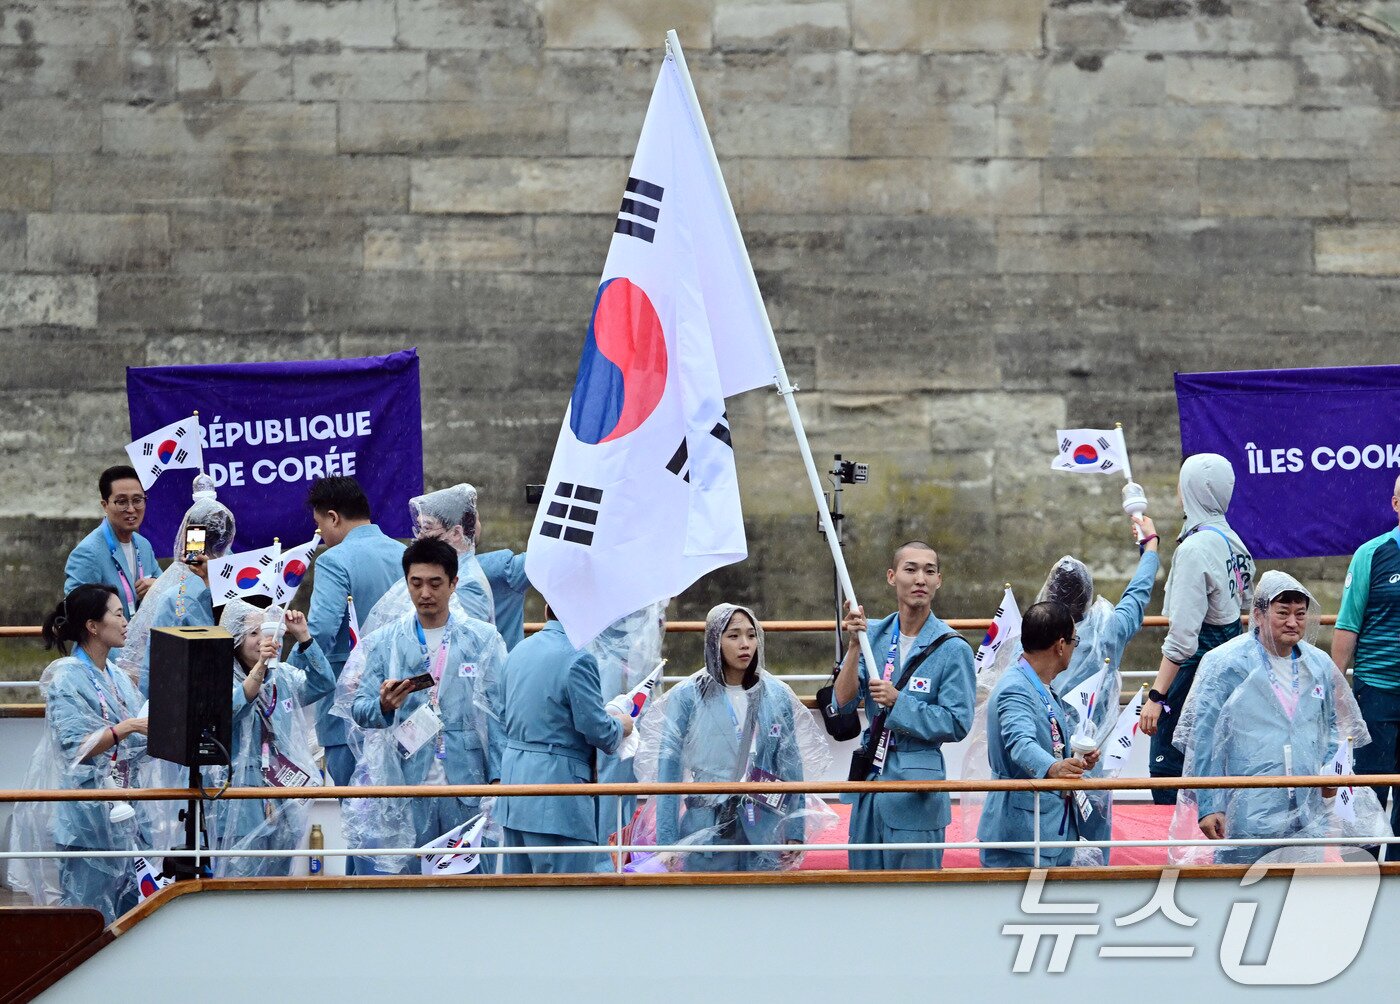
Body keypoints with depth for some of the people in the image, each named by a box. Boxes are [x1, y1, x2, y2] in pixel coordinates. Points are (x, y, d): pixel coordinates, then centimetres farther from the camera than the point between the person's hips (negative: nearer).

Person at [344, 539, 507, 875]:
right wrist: (383, 706, -20)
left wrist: (499, 779, -5)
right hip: (405, 785, 0)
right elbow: (358, 708, 3)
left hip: (467, 784, 0)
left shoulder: (484, 640, 6)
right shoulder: (384, 642, 8)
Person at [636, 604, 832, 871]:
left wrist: (795, 832, 4)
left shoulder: (777, 696, 8)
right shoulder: (687, 696, 0)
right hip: (706, 830, -2)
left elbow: (791, 768, 10)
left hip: (764, 829, 2)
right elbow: (669, 770, 0)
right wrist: (667, 840, -5)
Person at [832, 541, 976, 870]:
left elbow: (957, 724, -13)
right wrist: (854, 646, -15)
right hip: (870, 779, 5)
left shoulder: (952, 649, -9)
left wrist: (898, 702, -19)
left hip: (918, 788, -5)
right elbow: (843, 702, -3)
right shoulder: (874, 637, 5)